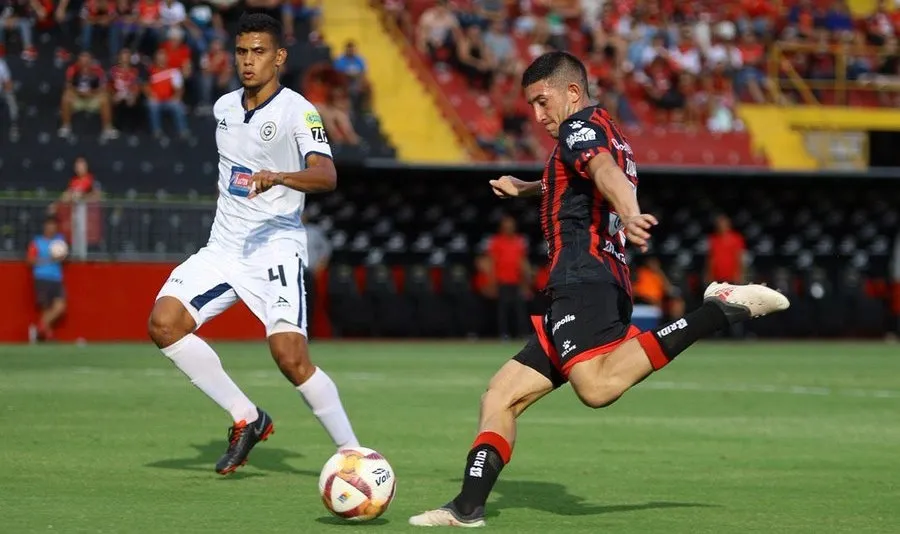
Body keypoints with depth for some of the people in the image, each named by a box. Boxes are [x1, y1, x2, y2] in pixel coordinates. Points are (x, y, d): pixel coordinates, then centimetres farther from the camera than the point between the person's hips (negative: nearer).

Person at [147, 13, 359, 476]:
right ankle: (246, 418, -1)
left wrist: (278, 177, -43)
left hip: (276, 247, -6)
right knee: (164, 323, -13)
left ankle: (352, 453, -3)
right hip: (224, 246, 7)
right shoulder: (224, 108, 10)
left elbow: (326, 176, -27)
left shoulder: (297, 111, -11)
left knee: (290, 356, -20)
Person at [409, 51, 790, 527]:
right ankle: (467, 507, 3)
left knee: (597, 386, -34)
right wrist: (526, 189, 67)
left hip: (581, 280, -10)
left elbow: (605, 171, -23)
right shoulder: (610, 139, 30)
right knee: (501, 397, 9)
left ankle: (722, 309, -27)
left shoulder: (583, 126, 1)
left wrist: (628, 214, -44)